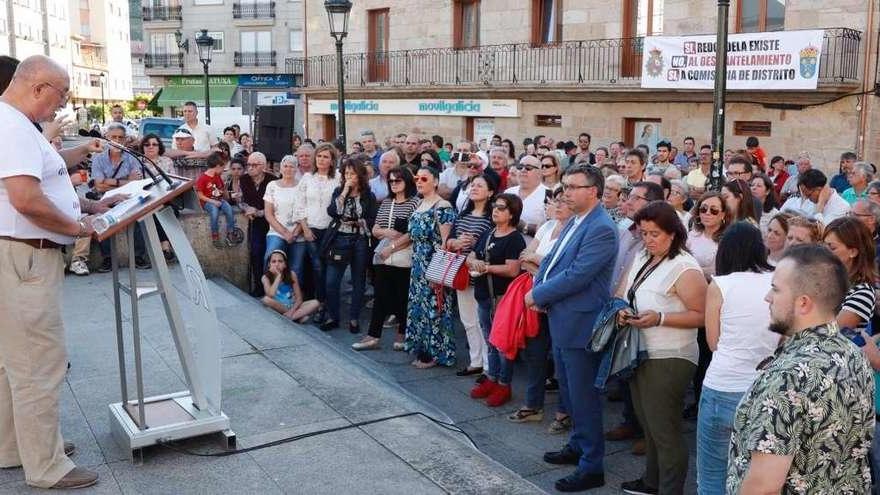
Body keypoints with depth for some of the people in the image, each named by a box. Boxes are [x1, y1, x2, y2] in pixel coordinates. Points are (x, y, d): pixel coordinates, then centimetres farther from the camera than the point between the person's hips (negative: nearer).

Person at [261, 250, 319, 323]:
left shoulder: (291, 275, -4)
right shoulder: (266, 277, -7)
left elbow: (299, 299, -4)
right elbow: (270, 295, -27)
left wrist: (292, 311, -22)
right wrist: (278, 275, -21)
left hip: (292, 307, 2)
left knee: (315, 303, -19)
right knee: (266, 299, -33)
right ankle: (299, 316, -21)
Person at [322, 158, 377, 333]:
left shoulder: (369, 196, 3)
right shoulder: (338, 192, 8)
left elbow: (372, 221, 0)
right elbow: (332, 212, -9)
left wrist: (357, 222, -13)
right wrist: (344, 192, -10)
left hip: (360, 241, -1)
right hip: (340, 240, 1)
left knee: (358, 281, 7)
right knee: (331, 281, -4)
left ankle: (354, 318, 19)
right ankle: (333, 317, 11)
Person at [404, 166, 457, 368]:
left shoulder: (443, 207, -12)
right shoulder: (419, 204, 13)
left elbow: (445, 241, -16)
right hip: (418, 264, 9)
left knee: (433, 306, -3)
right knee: (418, 305, 12)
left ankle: (435, 353, 7)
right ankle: (422, 350, 22)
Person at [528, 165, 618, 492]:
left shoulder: (601, 228, -20)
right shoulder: (574, 221, 11)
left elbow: (576, 275, -25)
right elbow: (551, 259, 14)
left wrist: (538, 296, -15)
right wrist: (539, 290, -4)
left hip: (580, 324, -9)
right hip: (561, 320, 9)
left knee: (583, 396, 1)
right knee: (569, 391, 21)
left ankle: (592, 467, 13)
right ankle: (578, 445, 38)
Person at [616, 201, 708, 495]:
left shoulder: (684, 269, -16)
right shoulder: (641, 259, 9)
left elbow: (701, 316, -18)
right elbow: (622, 294, 16)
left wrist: (660, 318, -26)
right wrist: (621, 310, -7)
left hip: (669, 360, -8)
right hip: (640, 353, 8)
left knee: (664, 429, 1)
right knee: (648, 423, 20)